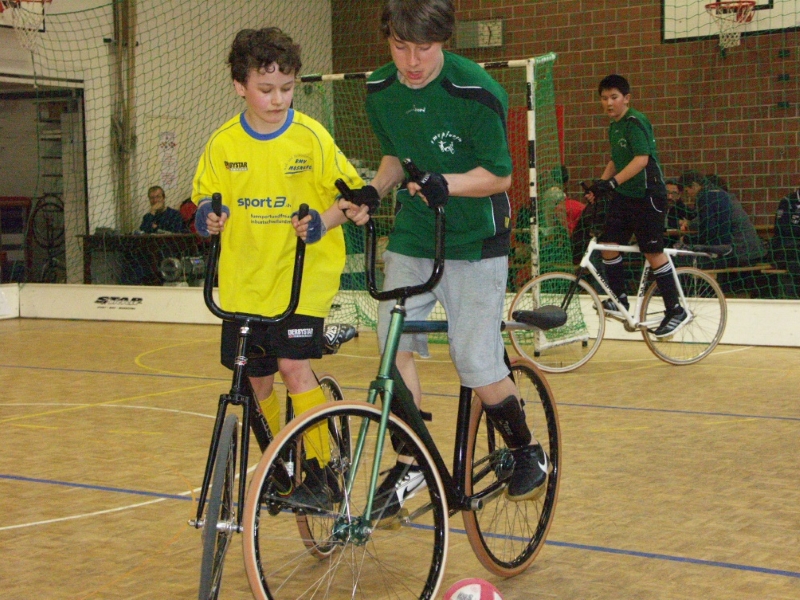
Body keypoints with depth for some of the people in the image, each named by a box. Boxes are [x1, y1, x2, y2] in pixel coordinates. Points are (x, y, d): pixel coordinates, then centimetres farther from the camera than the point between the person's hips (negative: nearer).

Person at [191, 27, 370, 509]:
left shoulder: (311, 137, -7)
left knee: (293, 364, -17)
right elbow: (205, 199, 11)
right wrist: (206, 216, -12)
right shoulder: (223, 144, -1)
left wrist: (324, 221, -21)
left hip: (305, 273, -3)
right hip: (245, 279, 3)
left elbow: (351, 195, -2)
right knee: (258, 379, 9)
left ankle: (321, 473, -5)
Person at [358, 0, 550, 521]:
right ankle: (409, 465, 7)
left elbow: (499, 175, -13)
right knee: (395, 345, -7)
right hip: (412, 233, 5)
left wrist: (447, 183, -30)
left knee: (477, 362, -4)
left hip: (473, 240, -5)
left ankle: (529, 453, 21)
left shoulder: (475, 92, -18)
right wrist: (375, 188, -5)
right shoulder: (380, 91, -1)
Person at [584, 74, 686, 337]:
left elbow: (641, 159, -26)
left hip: (646, 195, -8)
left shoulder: (635, 122, -15)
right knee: (609, 245, 1)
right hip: (622, 196, 8)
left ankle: (676, 311, 3)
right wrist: (599, 185, 11)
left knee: (653, 252, -6)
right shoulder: (613, 127, 13)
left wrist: (613, 181, -33)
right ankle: (620, 300, 15)